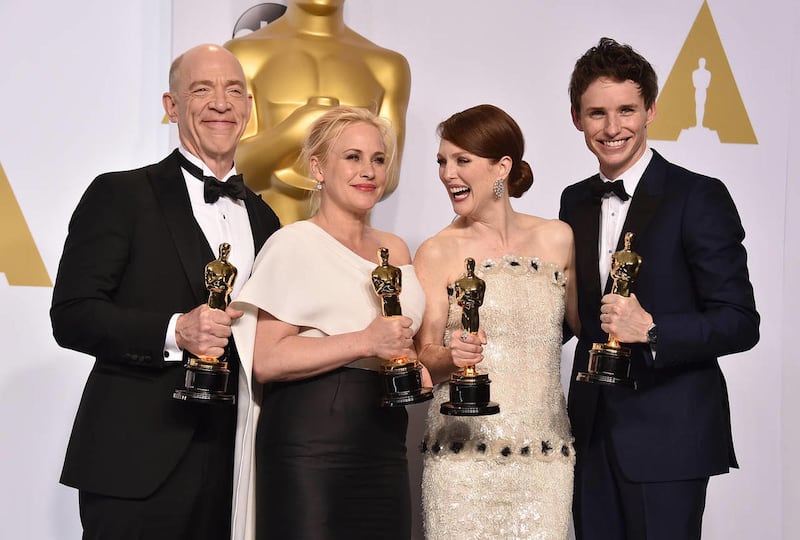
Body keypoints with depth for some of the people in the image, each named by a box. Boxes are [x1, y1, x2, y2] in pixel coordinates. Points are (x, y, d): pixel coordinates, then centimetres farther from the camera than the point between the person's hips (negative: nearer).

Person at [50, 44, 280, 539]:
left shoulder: (261, 217, 15)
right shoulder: (121, 195, -3)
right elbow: (72, 316, -10)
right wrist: (174, 332, -22)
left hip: (231, 461, 5)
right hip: (136, 463, -5)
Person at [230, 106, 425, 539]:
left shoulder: (395, 250, 16)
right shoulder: (295, 243, -5)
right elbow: (266, 360, -15)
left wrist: (412, 362, 7)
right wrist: (366, 342, -19)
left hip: (384, 449, 6)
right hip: (310, 450, -6)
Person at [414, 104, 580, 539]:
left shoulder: (557, 238, 6)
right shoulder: (438, 253, -2)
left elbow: (582, 322, 20)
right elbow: (424, 356, -1)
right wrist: (451, 355, -21)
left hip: (545, 451, 3)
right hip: (464, 453, -2)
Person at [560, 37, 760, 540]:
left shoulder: (699, 197, -9)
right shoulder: (575, 202, 10)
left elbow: (739, 323, -12)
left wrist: (651, 329, -26)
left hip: (667, 437, -5)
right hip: (593, 433, 6)